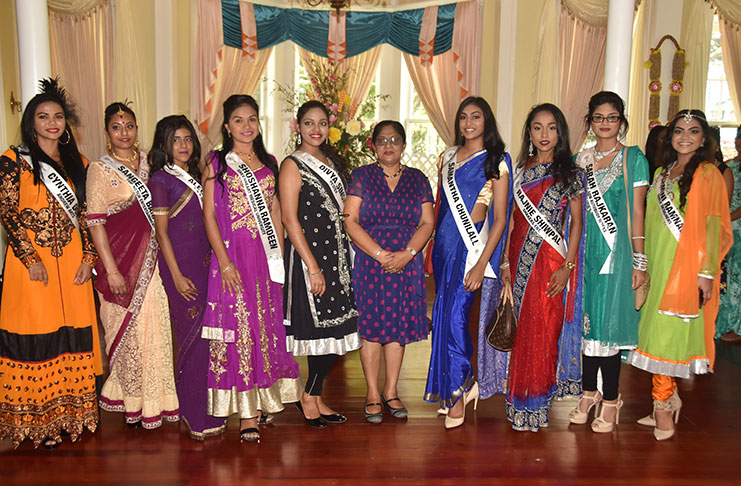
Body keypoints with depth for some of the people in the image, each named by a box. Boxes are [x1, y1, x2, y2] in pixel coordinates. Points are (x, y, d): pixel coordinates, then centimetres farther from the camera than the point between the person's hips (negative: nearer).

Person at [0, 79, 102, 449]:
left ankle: (71, 412, 17)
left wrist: (88, 257, 1)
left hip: (72, 261, 4)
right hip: (31, 259, -4)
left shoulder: (76, 163, 13)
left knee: (73, 332, 5)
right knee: (35, 337, -1)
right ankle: (37, 421, 11)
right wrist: (31, 259, -13)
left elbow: (83, 214, 11)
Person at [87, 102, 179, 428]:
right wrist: (111, 270, -13)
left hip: (152, 256, 4)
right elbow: (95, 222, -7)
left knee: (156, 325, 7)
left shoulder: (147, 163, 10)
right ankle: (132, 403, 18)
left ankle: (156, 397, 22)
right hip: (121, 257, -4)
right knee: (129, 328, 3)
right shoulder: (100, 169, -3)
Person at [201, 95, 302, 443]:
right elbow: (209, 214, -3)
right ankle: (247, 413, 6)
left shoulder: (269, 163, 14)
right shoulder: (217, 163, 2)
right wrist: (224, 260, -13)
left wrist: (280, 256, 7)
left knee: (268, 327, 7)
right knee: (239, 326, -2)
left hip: (266, 256, 4)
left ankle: (264, 400, 21)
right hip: (233, 254, -4)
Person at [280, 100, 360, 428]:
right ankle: (311, 398, 14)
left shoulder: (331, 161, 16)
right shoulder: (293, 165, -7)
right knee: (325, 330, -4)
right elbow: (290, 220, -13)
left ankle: (313, 398, 21)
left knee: (336, 329, 8)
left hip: (336, 252, 8)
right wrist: (312, 267, -18)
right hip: (308, 253, -7)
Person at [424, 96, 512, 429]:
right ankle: (463, 382, 24)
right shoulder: (449, 156, 13)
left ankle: (457, 397, 7)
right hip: (444, 242, 6)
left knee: (454, 315, -9)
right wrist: (434, 245, 11)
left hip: (472, 245, -6)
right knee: (444, 315, 8)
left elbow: (500, 218, -7)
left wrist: (481, 263, -15)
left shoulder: (496, 161, -3)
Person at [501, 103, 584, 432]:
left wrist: (567, 266, -11)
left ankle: (534, 404, 10)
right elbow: (513, 219, 11)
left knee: (543, 331, -2)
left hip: (551, 260, -4)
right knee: (522, 329, 7)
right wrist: (506, 262, 7)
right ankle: (521, 399, 20)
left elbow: (576, 222, -2)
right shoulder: (521, 170, 10)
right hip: (520, 259, 4)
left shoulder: (568, 172, 0)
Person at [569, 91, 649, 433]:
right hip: (583, 251, 4)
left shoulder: (634, 159, 0)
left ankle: (610, 401, 11)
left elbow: (637, 213, -3)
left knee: (608, 323, -2)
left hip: (616, 251, -4)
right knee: (585, 320, 8)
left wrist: (639, 261, -7)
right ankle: (588, 393, 22)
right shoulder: (579, 160, 11)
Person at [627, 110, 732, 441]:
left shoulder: (708, 174, -3)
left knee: (666, 334, -6)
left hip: (686, 266, -6)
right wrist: (644, 265, 13)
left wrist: (706, 271, -15)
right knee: (657, 333, 7)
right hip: (659, 265, 6)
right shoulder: (662, 173, 16)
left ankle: (663, 404, 7)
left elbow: (714, 225, -9)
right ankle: (668, 400, 19)